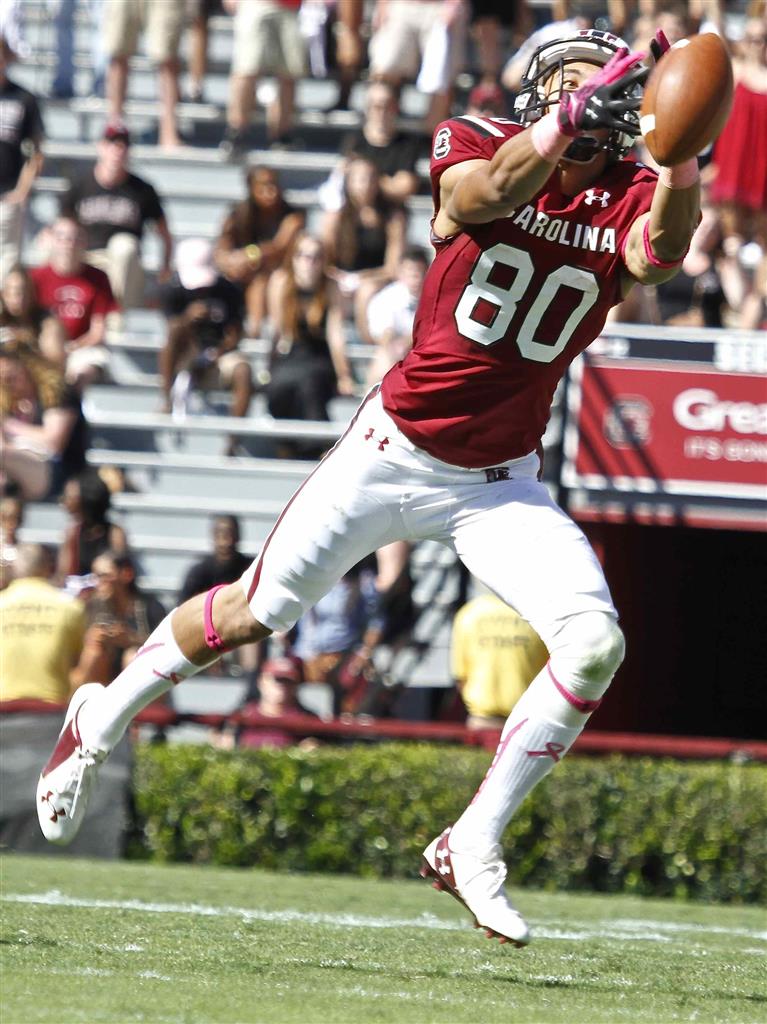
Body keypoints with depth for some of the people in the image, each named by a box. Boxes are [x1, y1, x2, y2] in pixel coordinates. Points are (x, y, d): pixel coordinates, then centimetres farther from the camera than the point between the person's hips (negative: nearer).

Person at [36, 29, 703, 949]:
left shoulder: (627, 202, -6)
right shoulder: (471, 148, -10)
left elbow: (661, 250, -30)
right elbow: (493, 191, -34)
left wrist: (682, 153, -49)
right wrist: (572, 112, -48)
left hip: (501, 484, 2)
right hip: (396, 449, -2)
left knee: (595, 644, -18)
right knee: (252, 614, 8)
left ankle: (472, 848, -5)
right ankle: (102, 718, 35)